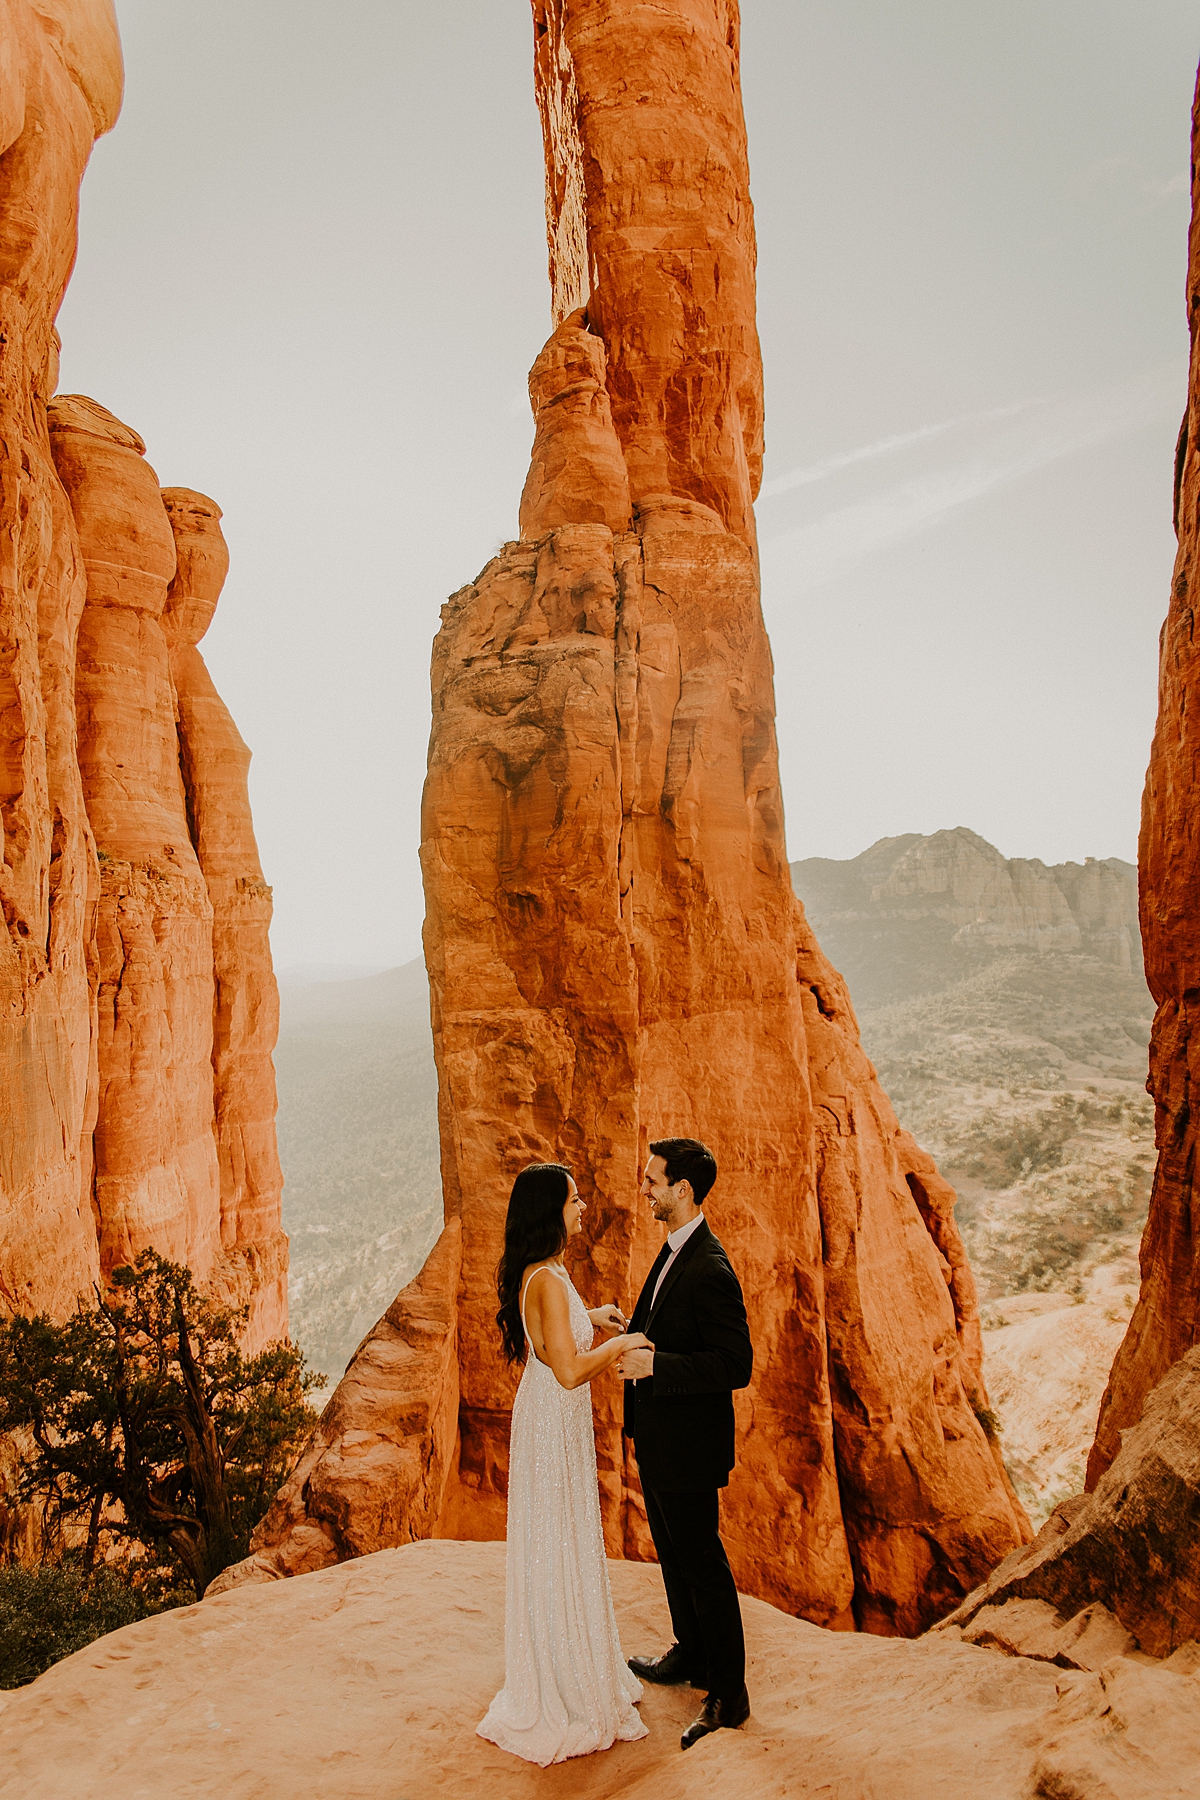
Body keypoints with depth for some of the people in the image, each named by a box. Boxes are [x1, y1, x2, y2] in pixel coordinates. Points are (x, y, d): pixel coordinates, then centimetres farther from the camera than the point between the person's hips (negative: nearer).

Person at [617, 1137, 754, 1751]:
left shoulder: (710, 1271, -26)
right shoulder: (673, 1251, 5)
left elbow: (736, 1365, -27)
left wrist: (654, 1365, -28)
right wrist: (628, 1329, 3)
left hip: (688, 1445, -10)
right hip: (658, 1439, 10)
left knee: (703, 1565, 4)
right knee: (673, 1555, 24)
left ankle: (728, 1695, 19)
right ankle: (691, 1655, 42)